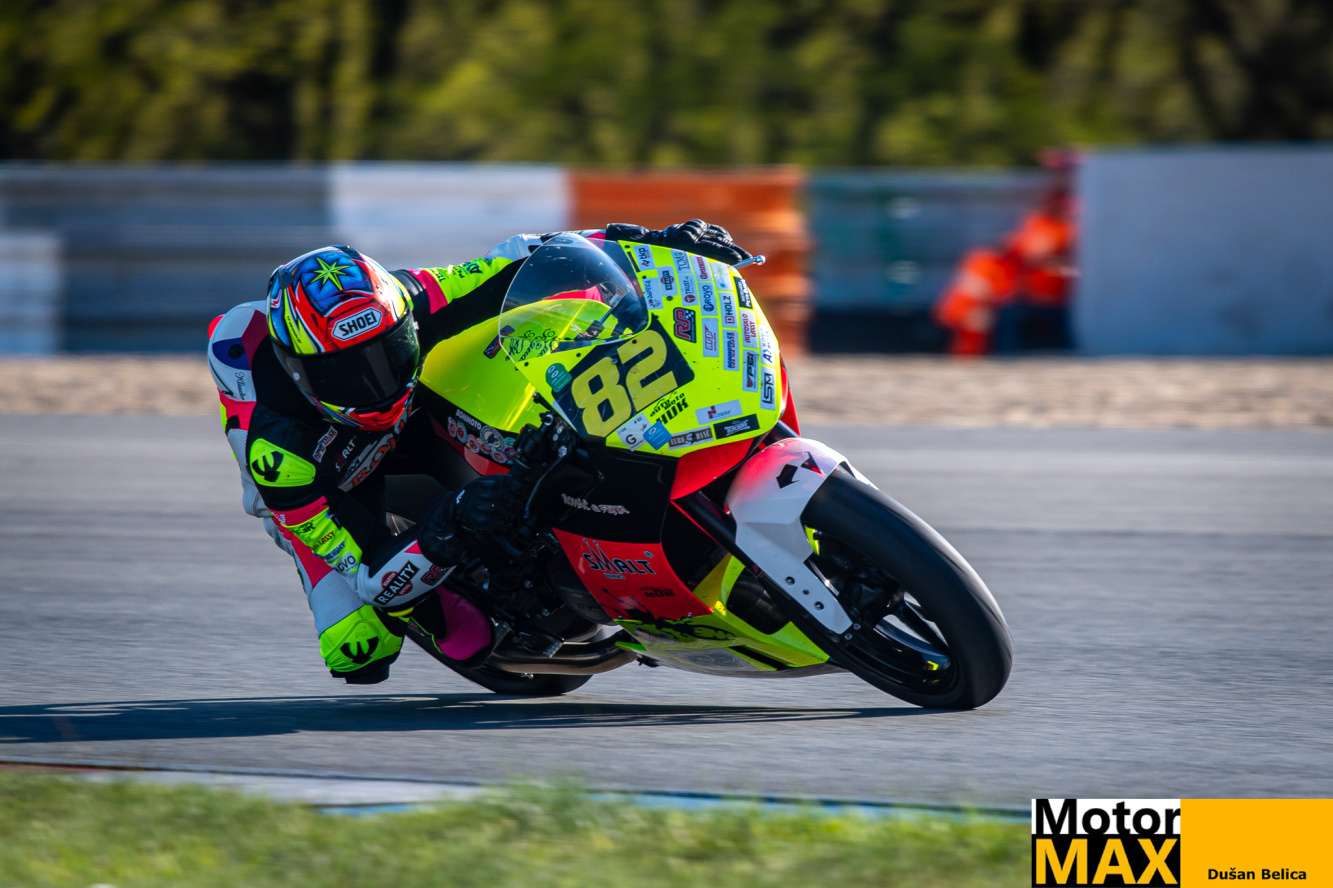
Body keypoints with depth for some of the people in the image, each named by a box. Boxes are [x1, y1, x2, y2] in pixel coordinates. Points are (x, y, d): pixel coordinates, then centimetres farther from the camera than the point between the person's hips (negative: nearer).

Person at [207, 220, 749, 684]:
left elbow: (518, 262, -22)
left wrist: (655, 242, -30)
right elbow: (370, 574, -40)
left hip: (414, 427, 4)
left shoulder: (405, 305, -35)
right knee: (360, 657, -21)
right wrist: (451, 527, -58)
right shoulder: (275, 448, -43)